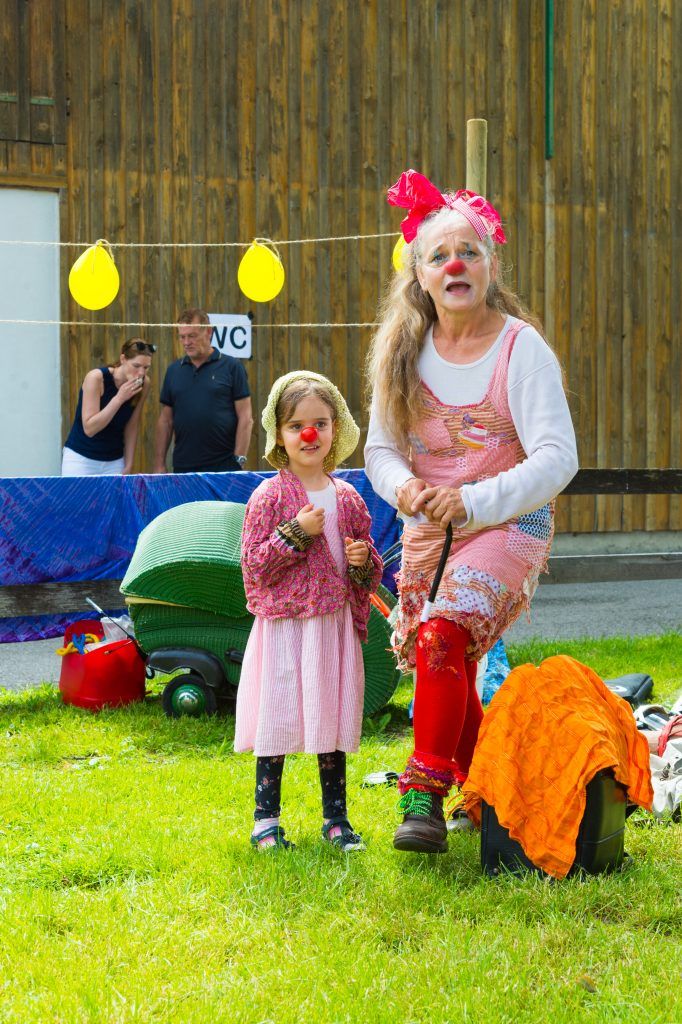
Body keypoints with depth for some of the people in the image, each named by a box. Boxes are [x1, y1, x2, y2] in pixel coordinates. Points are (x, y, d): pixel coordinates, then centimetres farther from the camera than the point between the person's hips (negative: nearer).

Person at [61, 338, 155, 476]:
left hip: (114, 462, 4)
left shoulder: (143, 384, -7)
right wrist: (119, 398, -29)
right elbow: (89, 428, -23)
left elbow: (131, 428, 4)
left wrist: (128, 465, 3)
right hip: (81, 458, -4)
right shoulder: (96, 378, -20)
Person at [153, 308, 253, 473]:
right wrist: (159, 463, 7)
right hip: (183, 467, 3)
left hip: (224, 466, -3)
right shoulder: (174, 370, 10)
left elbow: (245, 418, -3)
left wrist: (239, 460, -10)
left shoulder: (231, 367, -1)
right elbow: (165, 420, 13)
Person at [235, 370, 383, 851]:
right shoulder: (269, 496, -5)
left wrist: (364, 562, -6)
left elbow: (371, 572, 16)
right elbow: (254, 563, -9)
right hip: (283, 624, -4)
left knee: (332, 720, 9)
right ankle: (266, 818, 10)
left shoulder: (348, 499, 7)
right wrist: (296, 535, -17)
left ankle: (336, 816, 19)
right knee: (276, 721, 0)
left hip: (335, 625, 4)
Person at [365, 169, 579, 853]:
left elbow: (558, 458, -18)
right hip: (428, 530, 6)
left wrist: (472, 500, -27)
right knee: (444, 671, 6)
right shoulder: (405, 352, 2)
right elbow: (380, 449, 7)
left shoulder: (521, 347, -13)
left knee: (442, 637, -26)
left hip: (509, 525, -5)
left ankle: (425, 794, -21)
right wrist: (404, 487, -17)